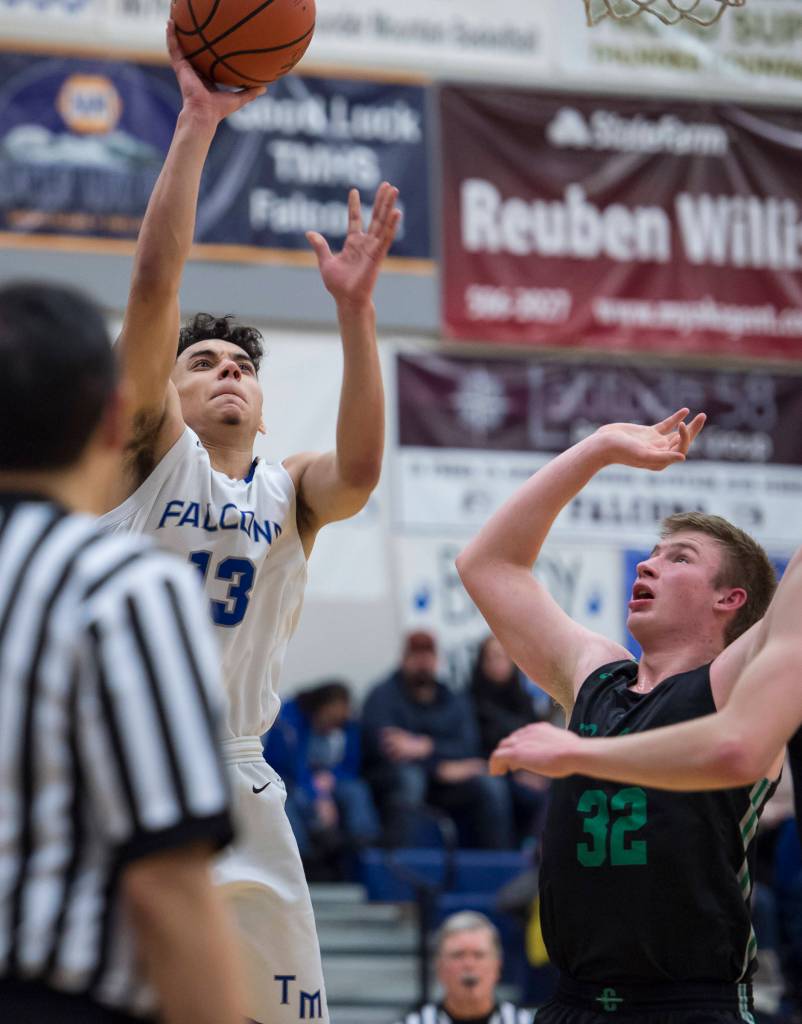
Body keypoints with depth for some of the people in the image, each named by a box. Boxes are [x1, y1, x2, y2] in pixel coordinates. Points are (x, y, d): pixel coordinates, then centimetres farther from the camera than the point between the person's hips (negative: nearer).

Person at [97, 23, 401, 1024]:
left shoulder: (290, 491, 12)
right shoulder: (152, 449, 6)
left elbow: (360, 469, -12)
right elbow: (154, 283, -6)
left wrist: (354, 310, -20)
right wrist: (196, 123, -12)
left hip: (235, 783, 3)